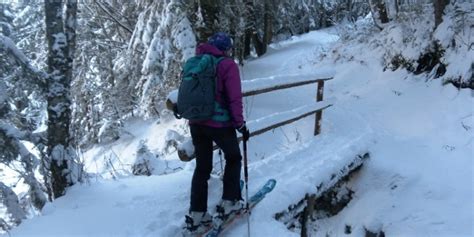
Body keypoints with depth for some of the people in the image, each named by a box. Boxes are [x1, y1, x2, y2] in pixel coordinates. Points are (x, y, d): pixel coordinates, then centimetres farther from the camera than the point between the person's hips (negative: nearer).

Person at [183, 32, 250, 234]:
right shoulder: (227, 65, -9)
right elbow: (234, 99, -13)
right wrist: (240, 124, -5)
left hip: (196, 123, 6)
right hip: (219, 124, -5)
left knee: (202, 167, 15)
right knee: (233, 158, 18)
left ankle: (196, 214, 17)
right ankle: (229, 203, 17)